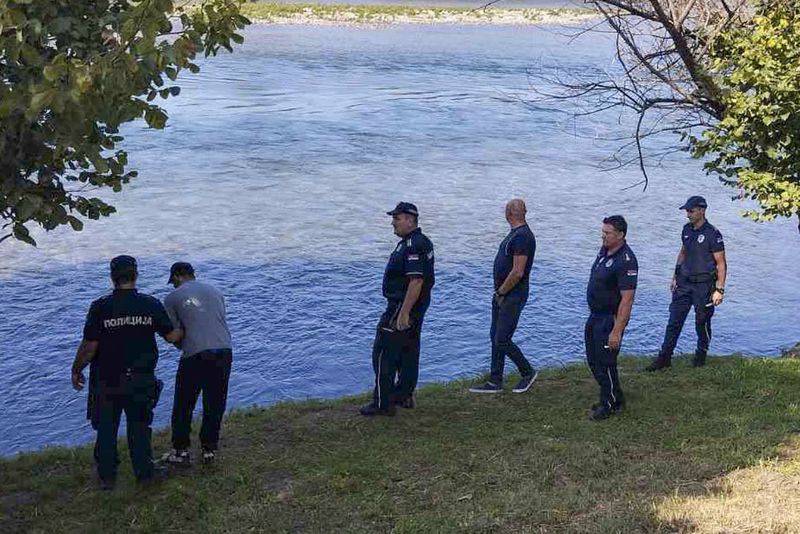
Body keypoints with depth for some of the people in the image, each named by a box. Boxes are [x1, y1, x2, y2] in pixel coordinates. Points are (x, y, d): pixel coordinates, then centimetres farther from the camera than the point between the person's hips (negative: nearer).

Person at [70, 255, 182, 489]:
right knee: (139, 426, 16)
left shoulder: (100, 307, -13)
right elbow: (172, 336, -1)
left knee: (106, 428, 13)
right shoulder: (151, 305, -8)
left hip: (106, 381, -1)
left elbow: (89, 347, -12)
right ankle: (144, 472, 21)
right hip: (141, 380, 1)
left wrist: (76, 371, 4)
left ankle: (107, 476, 20)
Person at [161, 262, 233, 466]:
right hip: (224, 351, 4)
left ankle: (181, 452, 17)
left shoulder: (173, 298, 5)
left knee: (183, 406, 11)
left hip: (195, 355, -4)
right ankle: (209, 450, 22)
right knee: (215, 405, 15)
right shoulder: (215, 291, 17)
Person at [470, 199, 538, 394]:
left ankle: (528, 373, 12)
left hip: (513, 295, -10)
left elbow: (518, 272, -25)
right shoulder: (515, 234, 12)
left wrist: (500, 292, -14)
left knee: (502, 340, -7)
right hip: (502, 294, 10)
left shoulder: (523, 236, -20)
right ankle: (495, 383, 17)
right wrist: (499, 292, 11)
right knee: (496, 337, 11)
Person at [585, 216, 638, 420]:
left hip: (610, 319, -10)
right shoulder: (604, 250, 5)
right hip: (595, 315, 10)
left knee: (605, 363, 1)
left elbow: (627, 299, -26)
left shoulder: (626, 261, -24)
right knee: (593, 360, 17)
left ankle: (610, 403, 18)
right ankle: (614, 397, 32)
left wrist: (616, 331, -27)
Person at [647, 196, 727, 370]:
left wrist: (719, 290, -17)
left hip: (703, 285, -6)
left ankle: (701, 355, 29)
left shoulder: (713, 234, -14)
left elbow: (721, 264, -12)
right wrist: (675, 277, 18)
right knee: (674, 320, 3)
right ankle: (664, 358, 7)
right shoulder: (687, 230, 6)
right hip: (684, 283, 6)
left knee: (702, 322, 8)